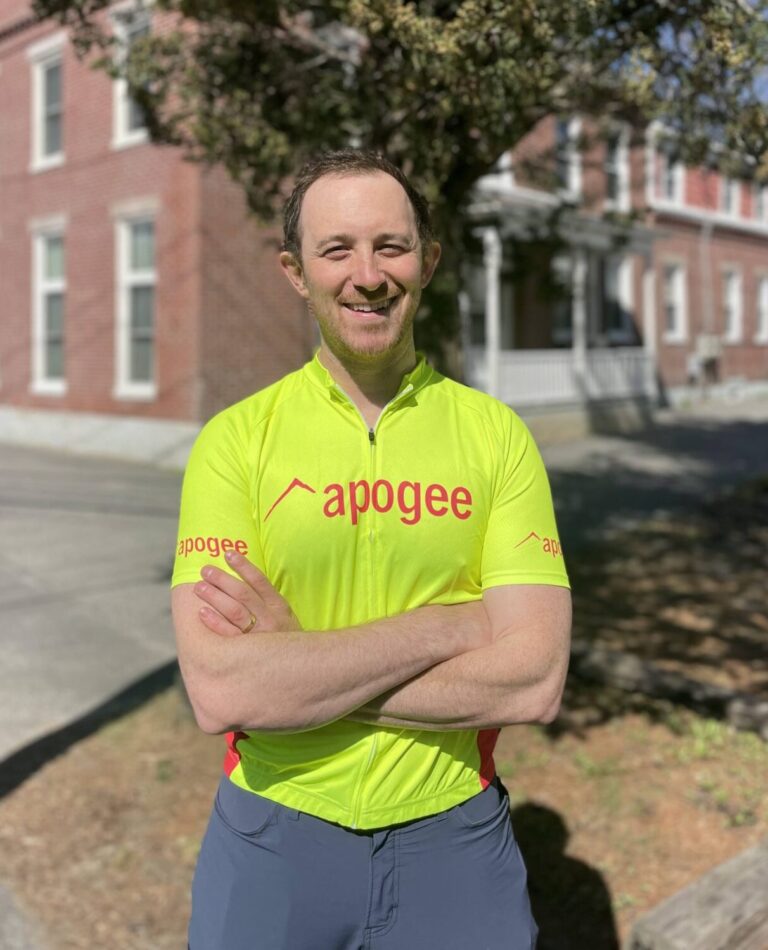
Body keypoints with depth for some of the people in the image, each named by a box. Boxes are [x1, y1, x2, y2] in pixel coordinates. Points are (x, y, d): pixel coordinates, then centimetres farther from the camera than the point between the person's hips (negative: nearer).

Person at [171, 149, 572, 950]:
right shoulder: (235, 440, -9)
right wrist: (451, 625, -19)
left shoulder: (496, 433, -6)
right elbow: (219, 694, -20)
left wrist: (295, 663, -18)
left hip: (452, 834, 1)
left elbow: (534, 681, -14)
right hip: (272, 832, 0)